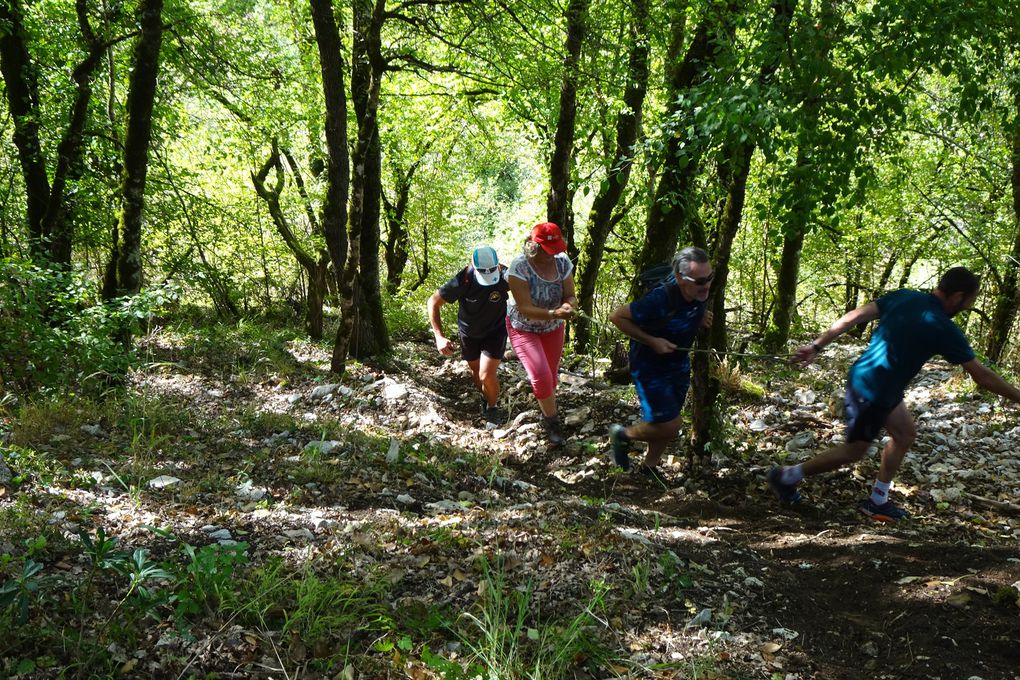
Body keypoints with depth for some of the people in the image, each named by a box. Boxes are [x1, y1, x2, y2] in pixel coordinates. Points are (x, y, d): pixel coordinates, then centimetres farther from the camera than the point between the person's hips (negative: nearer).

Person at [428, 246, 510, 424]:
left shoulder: (505, 276, -31)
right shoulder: (462, 281, -32)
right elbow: (433, 302, -20)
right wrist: (439, 336, -28)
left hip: (495, 330, -2)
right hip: (469, 332, 2)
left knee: (487, 375, -13)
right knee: (475, 371, 21)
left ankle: (492, 407, 17)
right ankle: (485, 396, 54)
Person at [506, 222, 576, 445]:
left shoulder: (562, 262, -16)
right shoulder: (519, 266, -30)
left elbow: (570, 296, -9)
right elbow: (525, 308, -31)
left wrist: (568, 305, -34)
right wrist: (554, 314, -45)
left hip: (552, 328, 4)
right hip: (523, 329, -4)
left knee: (551, 376, 17)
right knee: (541, 376, -17)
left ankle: (546, 412, 44)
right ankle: (552, 422, 5)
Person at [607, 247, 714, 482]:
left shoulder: (700, 294, -13)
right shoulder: (660, 300, -34)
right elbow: (617, 316, -24)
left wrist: (702, 319, -10)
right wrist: (651, 341, -27)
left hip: (678, 364, 7)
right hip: (650, 367, -7)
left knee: (668, 425, 17)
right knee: (669, 425, -5)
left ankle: (649, 467, 40)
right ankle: (622, 434, 23)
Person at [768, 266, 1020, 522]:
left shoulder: (904, 297, -1)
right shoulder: (944, 330, -18)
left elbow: (854, 317, -2)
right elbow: (981, 375, -10)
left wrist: (817, 345, 2)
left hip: (861, 377, 8)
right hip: (872, 393, -8)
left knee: (905, 433, 20)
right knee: (854, 451, 11)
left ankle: (877, 501, 27)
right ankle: (786, 477, 19)